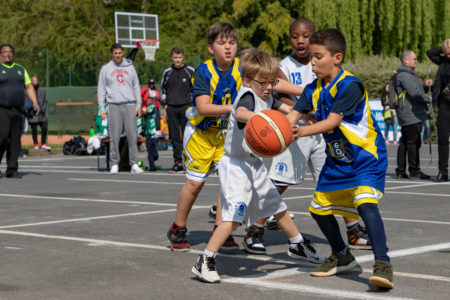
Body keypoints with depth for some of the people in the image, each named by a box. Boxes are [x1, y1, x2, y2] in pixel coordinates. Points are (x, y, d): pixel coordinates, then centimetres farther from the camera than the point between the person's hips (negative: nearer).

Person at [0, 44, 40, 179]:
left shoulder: (20, 69, 19)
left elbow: (29, 86, 17)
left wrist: (35, 102, 3)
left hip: (17, 110, 5)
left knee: (15, 141, 3)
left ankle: (12, 170, 7)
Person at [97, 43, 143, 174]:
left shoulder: (130, 67, 12)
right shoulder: (106, 69, 9)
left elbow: (136, 87, 14)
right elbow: (101, 89, 8)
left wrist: (138, 104, 5)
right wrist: (101, 107, 0)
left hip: (129, 106, 1)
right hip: (114, 106, -1)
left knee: (132, 136, -2)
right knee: (114, 137, -3)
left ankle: (134, 164, 1)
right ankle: (114, 164, 3)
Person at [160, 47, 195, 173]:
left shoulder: (190, 71, 4)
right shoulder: (167, 72, 11)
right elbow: (163, 89, 18)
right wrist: (165, 105, 10)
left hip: (186, 107, -3)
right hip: (171, 108, 3)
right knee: (174, 136, 4)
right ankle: (178, 161, 8)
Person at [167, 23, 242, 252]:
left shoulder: (240, 68, -10)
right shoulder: (204, 71, -20)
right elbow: (203, 107, -30)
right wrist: (232, 108, -38)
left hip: (227, 132, 3)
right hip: (200, 132, -3)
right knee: (195, 182, 0)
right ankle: (177, 230, 19)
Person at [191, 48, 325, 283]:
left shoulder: (266, 98, 7)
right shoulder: (248, 96, -20)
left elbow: (284, 108, 30)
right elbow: (240, 113, -44)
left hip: (255, 164, 9)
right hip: (236, 164, -9)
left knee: (277, 206, 23)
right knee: (235, 215, -20)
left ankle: (297, 245, 42)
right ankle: (204, 262, -17)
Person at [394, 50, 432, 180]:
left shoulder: (409, 74, 22)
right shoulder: (404, 75, -14)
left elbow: (415, 90, 28)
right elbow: (414, 92, -23)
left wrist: (424, 85, 13)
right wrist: (427, 98, -9)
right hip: (411, 115, -11)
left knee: (404, 142, 11)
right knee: (413, 142, -8)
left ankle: (400, 171, 13)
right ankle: (414, 172, -6)